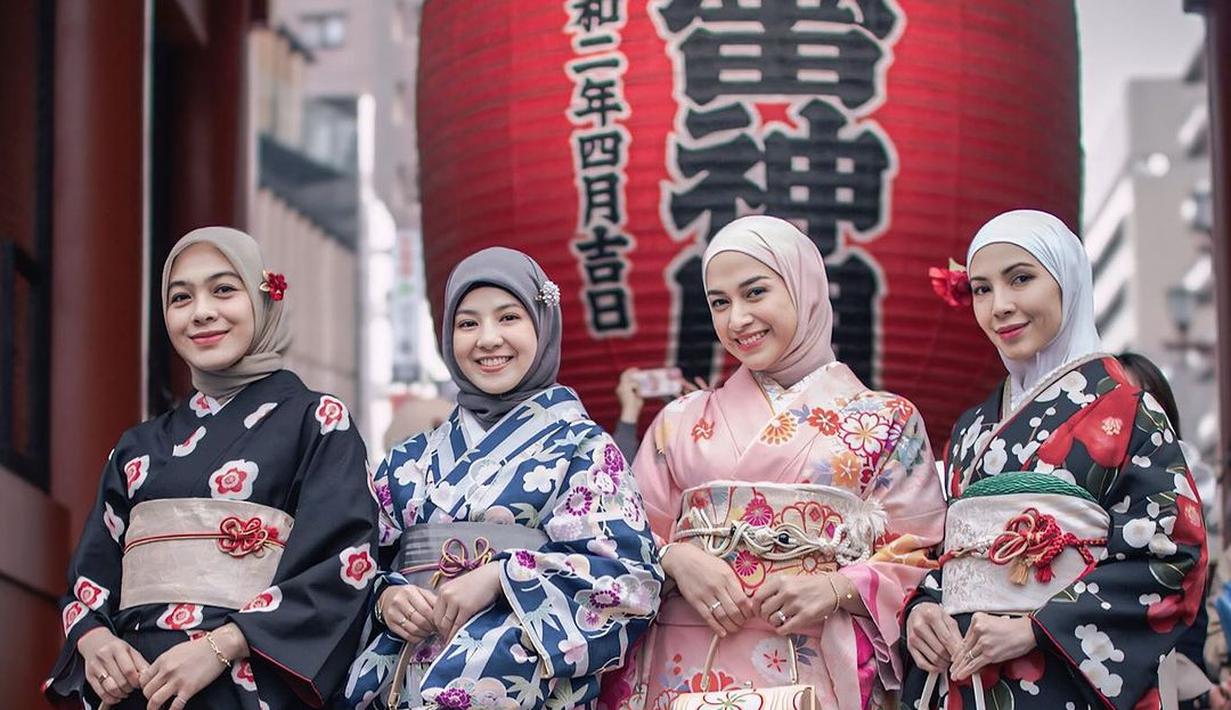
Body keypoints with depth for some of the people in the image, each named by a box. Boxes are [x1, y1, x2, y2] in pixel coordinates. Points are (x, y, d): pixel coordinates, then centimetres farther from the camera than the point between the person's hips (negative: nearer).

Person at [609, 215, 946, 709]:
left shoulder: (886, 420, 6)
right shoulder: (681, 422, 12)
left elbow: (916, 560, 2)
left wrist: (837, 588, -15)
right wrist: (675, 559, -10)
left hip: (819, 668, -2)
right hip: (689, 669, 2)